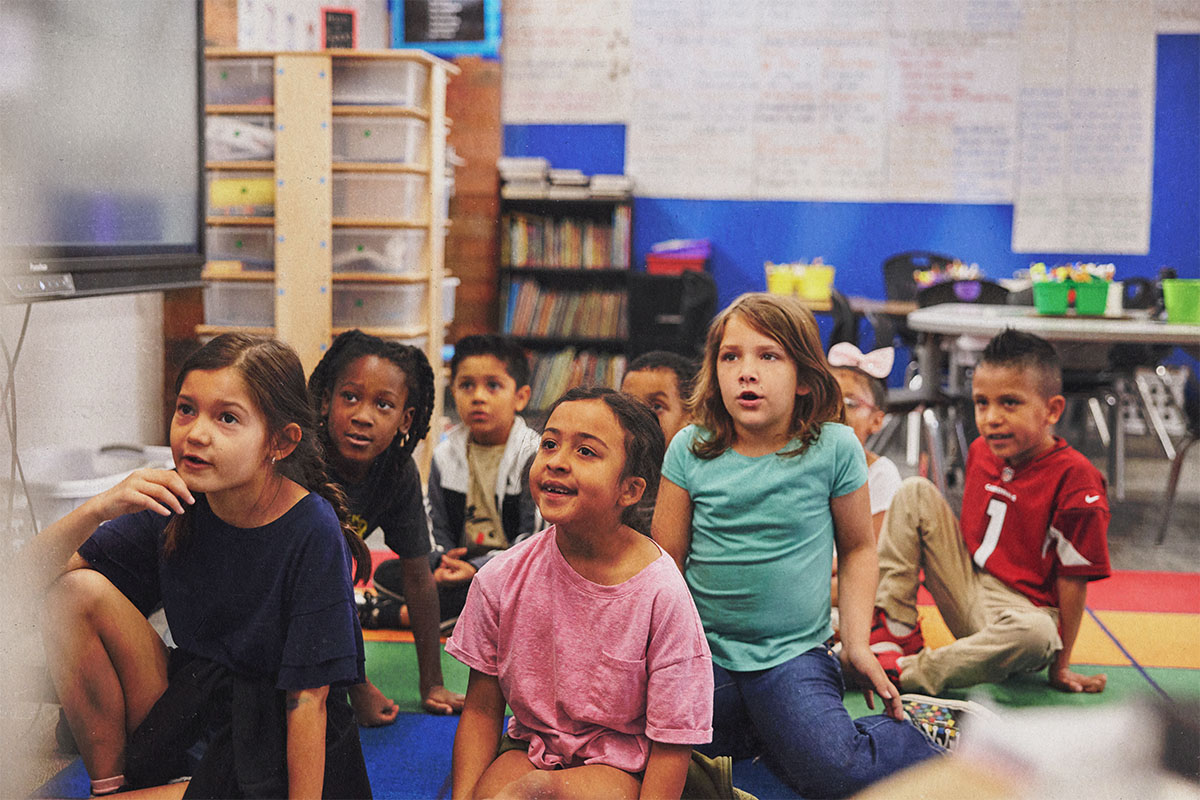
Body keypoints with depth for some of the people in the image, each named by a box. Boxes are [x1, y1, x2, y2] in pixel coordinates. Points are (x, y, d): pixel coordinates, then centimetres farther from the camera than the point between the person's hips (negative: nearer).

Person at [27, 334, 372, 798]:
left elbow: (307, 698, -17)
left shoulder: (312, 532, -20)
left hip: (275, 759, -6)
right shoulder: (173, 502, -7)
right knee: (77, 590, -10)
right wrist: (100, 509, -25)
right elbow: (31, 575, -7)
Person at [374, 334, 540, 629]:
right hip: (461, 561, 5)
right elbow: (440, 527, 13)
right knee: (386, 574, -12)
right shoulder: (445, 454, 6)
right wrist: (445, 562, -10)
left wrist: (478, 569, -23)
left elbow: (535, 539, -14)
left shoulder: (534, 454, -10)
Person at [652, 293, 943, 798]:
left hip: (794, 655, -3)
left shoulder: (835, 448, -6)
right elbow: (666, 562, 4)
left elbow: (857, 548, 7)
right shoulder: (690, 450, -2)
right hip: (703, 652, 3)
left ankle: (909, 739, 11)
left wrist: (856, 643, 1)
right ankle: (754, 733, 14)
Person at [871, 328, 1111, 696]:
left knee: (1036, 633, -42)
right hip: (966, 590, 7)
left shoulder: (1074, 478, -19)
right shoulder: (981, 451, 3)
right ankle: (895, 631, -8)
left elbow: (1073, 578, -15)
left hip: (1020, 608, -6)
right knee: (915, 492, -1)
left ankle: (907, 673, -26)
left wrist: (1061, 666, -11)